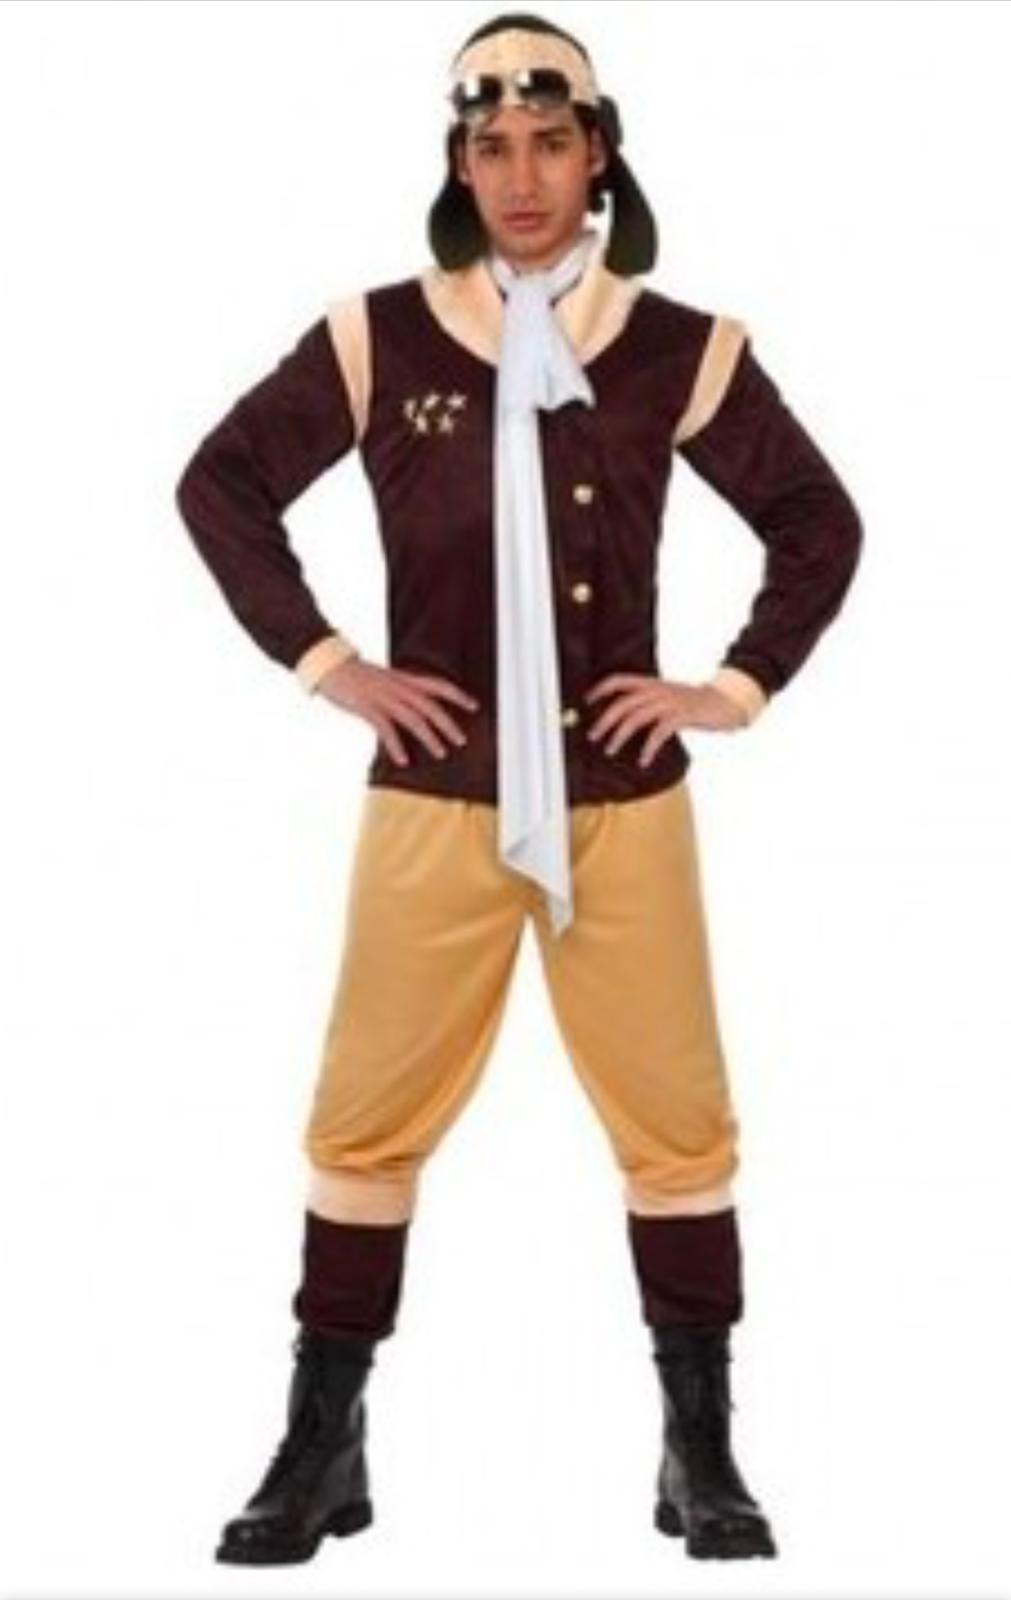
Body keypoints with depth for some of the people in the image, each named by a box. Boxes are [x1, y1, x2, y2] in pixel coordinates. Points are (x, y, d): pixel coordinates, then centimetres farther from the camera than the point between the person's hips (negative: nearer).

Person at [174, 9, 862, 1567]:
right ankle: (323, 1450, 19)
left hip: (623, 801, 0)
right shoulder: (378, 339, -1)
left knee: (678, 1125, 4)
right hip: (434, 798, 0)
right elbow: (222, 484, 8)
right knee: (368, 1122, 5)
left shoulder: (680, 349, 0)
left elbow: (820, 523, 10)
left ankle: (703, 1455, 19)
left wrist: (736, 686, 2)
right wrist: (324, 663, 1)